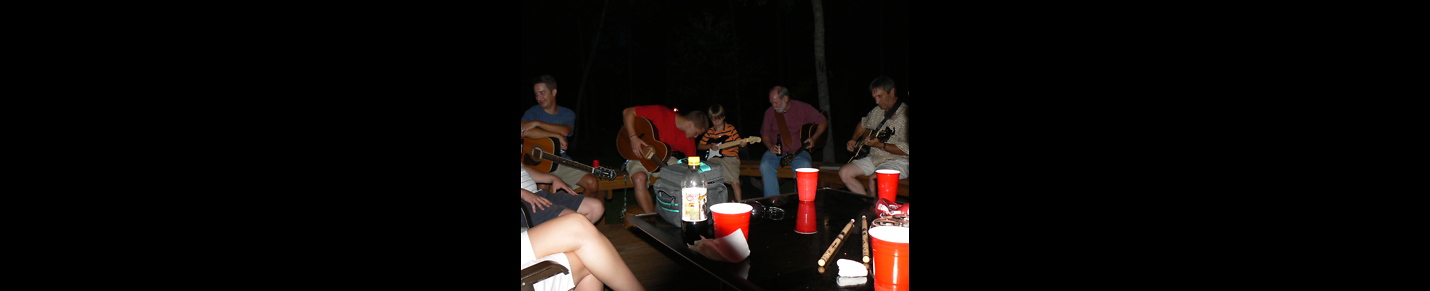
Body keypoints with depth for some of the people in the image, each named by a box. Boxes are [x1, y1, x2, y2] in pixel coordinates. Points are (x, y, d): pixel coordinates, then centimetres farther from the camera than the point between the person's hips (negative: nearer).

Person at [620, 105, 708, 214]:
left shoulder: (689, 140, -2)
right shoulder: (661, 114, -20)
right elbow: (628, 112, -17)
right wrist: (633, 138, -27)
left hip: (664, 160, 6)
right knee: (640, 178, -37)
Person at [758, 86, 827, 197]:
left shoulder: (803, 108, -1)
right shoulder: (770, 112, 5)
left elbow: (823, 122, 7)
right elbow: (765, 134, 15)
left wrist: (814, 138, -8)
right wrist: (770, 146, -6)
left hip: (798, 151, -2)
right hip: (776, 151, 2)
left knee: (805, 166, -34)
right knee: (765, 166, -29)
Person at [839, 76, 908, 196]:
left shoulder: (904, 115, -15)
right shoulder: (877, 111, 11)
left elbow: (906, 150, -22)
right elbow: (863, 124, 33)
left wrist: (880, 145, -25)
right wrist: (854, 140, 16)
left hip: (898, 161, -8)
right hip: (874, 158, 8)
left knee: (874, 179, -34)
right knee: (844, 172, -7)